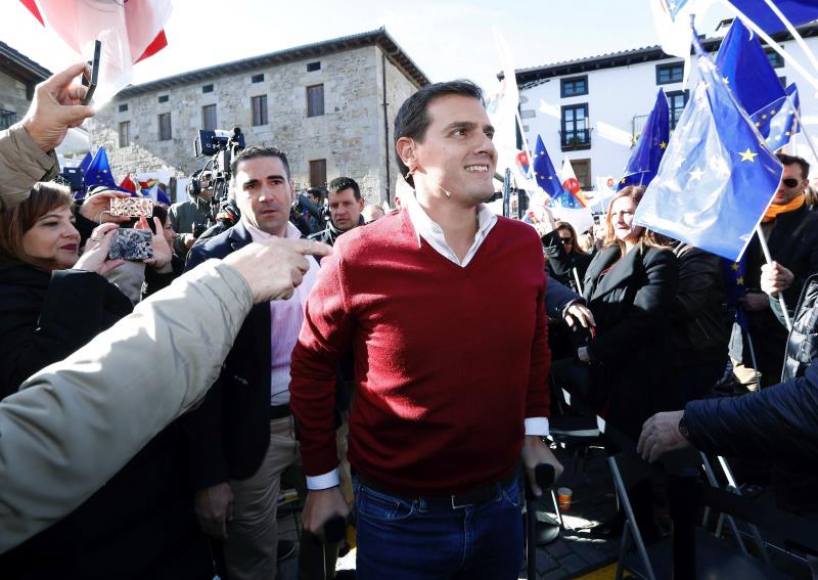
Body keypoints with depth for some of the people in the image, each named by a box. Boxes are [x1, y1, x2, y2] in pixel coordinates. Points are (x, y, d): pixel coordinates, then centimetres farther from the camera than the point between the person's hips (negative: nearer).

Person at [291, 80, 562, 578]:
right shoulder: (359, 257, -18)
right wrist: (321, 479, 0)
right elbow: (313, 365, -5)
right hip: (399, 513, -3)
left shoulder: (525, 244, -6)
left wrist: (534, 430, 9)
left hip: (501, 499, 4)